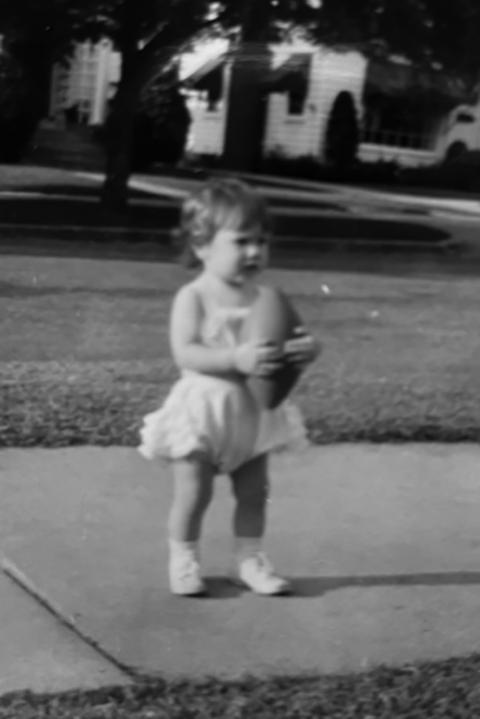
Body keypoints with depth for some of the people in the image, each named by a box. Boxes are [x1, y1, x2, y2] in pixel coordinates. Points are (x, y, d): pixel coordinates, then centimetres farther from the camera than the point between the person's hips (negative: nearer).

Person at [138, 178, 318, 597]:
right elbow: (185, 354, -23)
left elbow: (292, 341, 0)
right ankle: (183, 560, 21)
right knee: (193, 492, 3)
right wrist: (236, 359, -36)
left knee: (254, 491, 12)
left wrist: (304, 349, -25)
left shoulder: (265, 297, 1)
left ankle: (250, 559, 26)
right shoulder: (193, 298, -12)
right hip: (203, 408, -5)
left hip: (254, 408, 5)